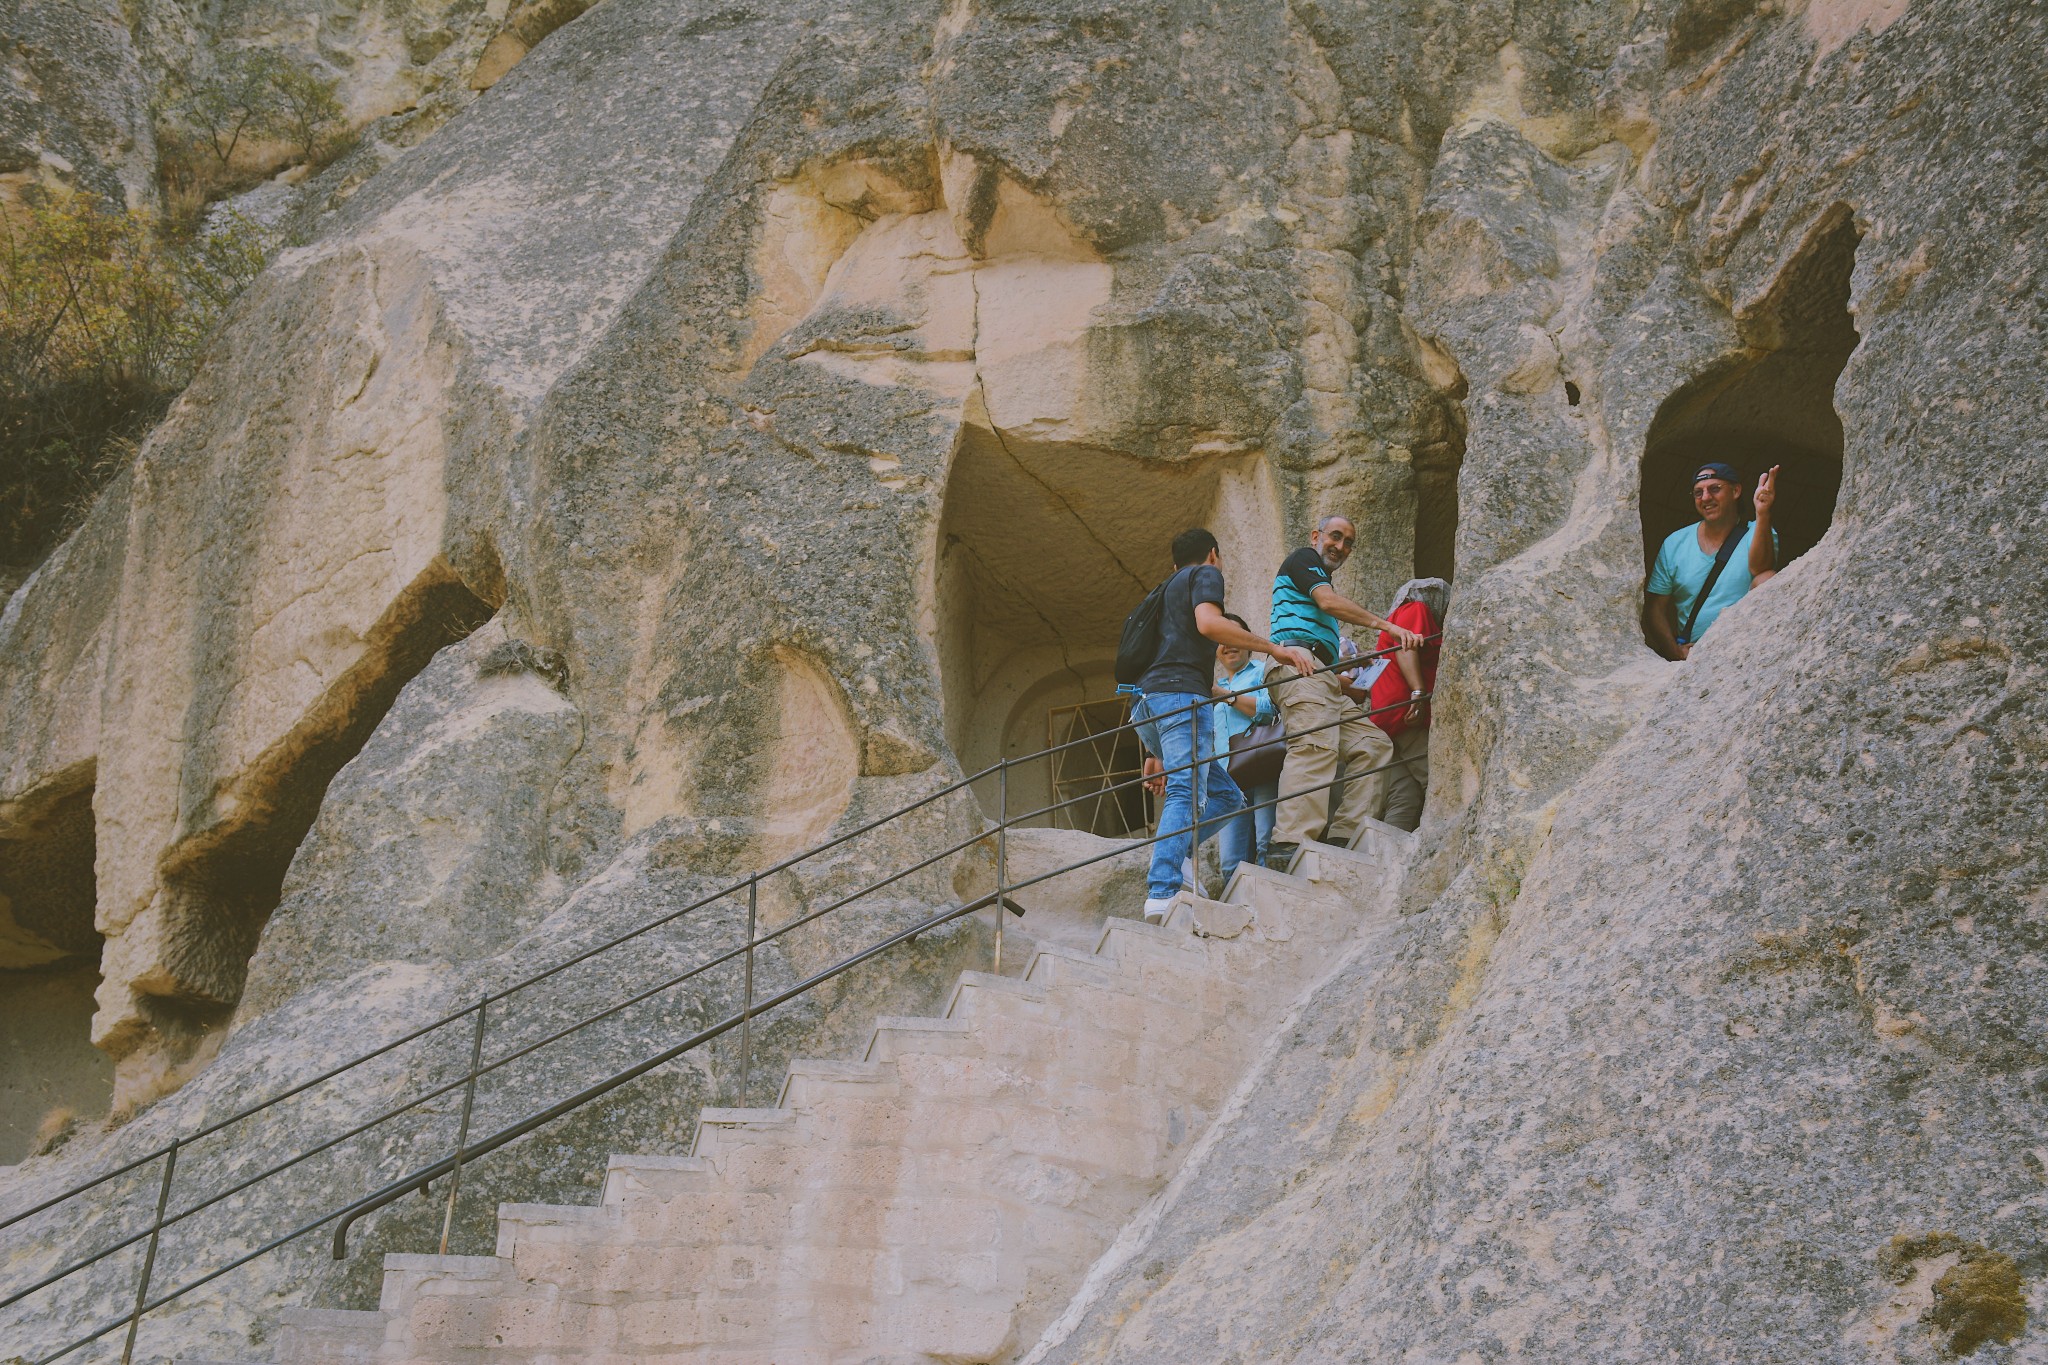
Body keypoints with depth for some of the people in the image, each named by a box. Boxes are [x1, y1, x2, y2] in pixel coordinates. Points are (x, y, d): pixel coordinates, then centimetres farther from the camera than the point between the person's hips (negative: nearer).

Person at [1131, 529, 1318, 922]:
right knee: (1186, 793, -20)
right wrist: (1275, 648, -10)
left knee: (1225, 794, 10)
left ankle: (1165, 862, -6)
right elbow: (1208, 622, -12)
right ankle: (1162, 894, -35)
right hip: (1179, 694, -9)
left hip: (1146, 704, 9)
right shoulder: (1206, 574, 11)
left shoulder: (1170, 587, 35)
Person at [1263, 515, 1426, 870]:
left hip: (1324, 679, 10)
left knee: (1374, 744, -2)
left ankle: (1342, 837, -15)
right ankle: (1288, 844, -40)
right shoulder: (1303, 559, 9)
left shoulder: (1320, 577, 36)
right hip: (1298, 664, -10)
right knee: (1316, 745, -27)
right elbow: (1328, 601, -9)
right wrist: (1386, 625, -13)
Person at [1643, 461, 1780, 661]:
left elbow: (1758, 570, -19)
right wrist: (1676, 651, -7)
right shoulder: (1674, 544, 12)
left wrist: (1762, 514, -34)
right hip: (1691, 651, 0)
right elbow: (1655, 608, 10)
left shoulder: (1756, 534, 5)